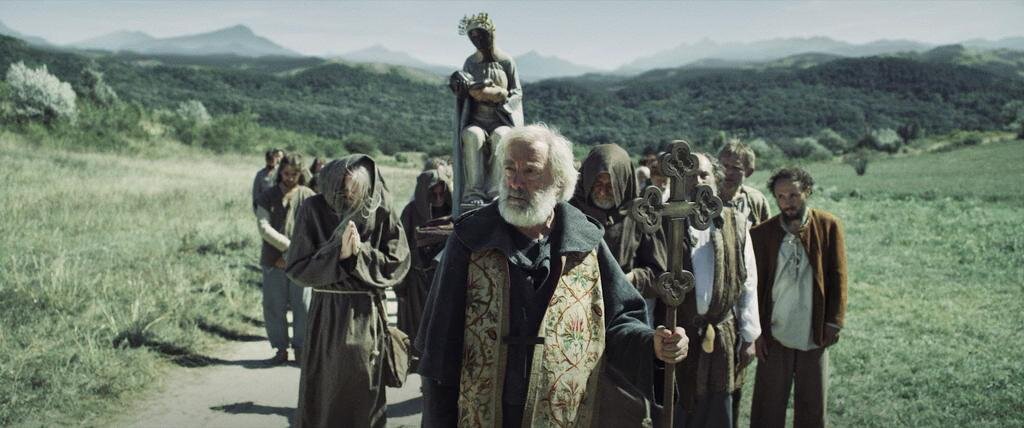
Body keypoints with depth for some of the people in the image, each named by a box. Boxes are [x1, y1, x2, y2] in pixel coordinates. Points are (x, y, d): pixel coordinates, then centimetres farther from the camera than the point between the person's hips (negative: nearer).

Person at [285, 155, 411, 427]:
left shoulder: (382, 213, -5)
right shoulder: (313, 209, -6)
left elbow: (398, 265, -6)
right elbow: (297, 268, -7)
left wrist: (360, 252, -18)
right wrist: (338, 253, -19)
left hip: (367, 316, 0)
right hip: (325, 315, 0)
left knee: (364, 400, 10)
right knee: (320, 398, 9)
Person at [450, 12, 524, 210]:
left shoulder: (506, 61, 5)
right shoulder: (470, 62, 10)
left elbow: (517, 93, 5)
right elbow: (463, 95, 10)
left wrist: (500, 97, -14)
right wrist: (460, 86, -13)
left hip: (503, 121, -1)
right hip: (476, 121, 1)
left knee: (500, 137, -37)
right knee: (471, 136, -35)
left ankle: (494, 191, -37)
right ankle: (473, 192, -39)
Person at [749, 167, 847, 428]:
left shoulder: (829, 226, -2)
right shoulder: (762, 233, -3)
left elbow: (838, 277, 0)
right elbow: (755, 284, 0)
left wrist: (834, 322, -5)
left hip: (814, 335, 1)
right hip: (775, 335, 0)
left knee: (813, 406, 11)